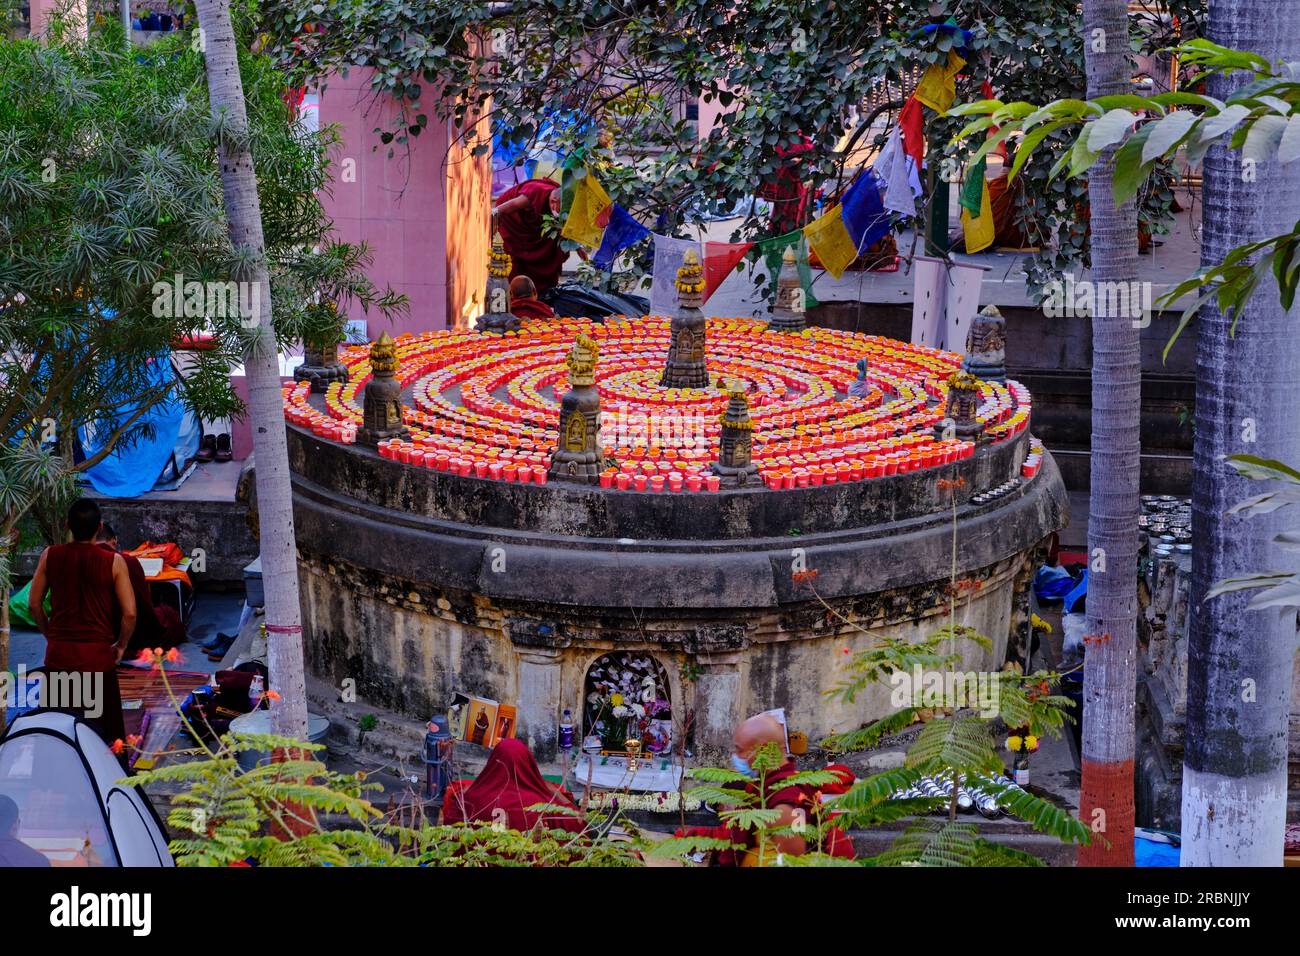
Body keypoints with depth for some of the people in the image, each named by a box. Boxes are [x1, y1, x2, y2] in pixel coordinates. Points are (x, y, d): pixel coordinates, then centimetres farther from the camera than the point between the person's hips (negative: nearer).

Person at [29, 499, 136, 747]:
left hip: (58, 652, 2)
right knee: (101, 727, 8)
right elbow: (129, 613, -10)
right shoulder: (113, 561, -9)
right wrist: (121, 645, 6)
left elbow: (35, 605, 4)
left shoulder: (50, 556, -2)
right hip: (97, 652, -2)